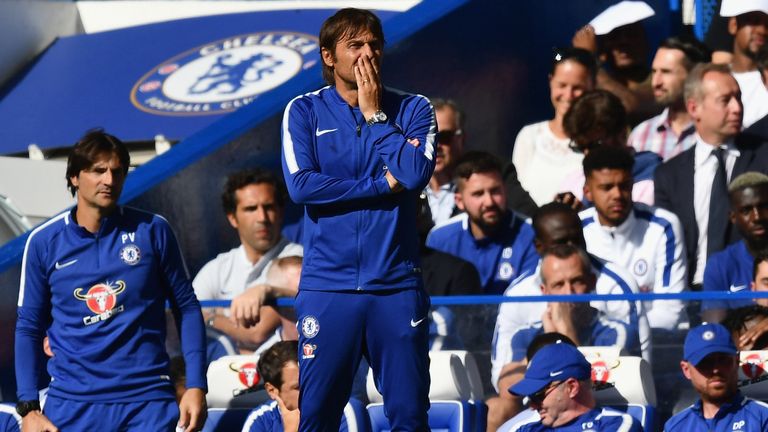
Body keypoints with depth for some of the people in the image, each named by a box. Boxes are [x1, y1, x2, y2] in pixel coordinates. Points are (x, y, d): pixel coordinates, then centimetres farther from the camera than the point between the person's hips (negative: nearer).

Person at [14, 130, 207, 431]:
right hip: (72, 403, 1)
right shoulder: (44, 241, 4)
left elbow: (186, 307, 7)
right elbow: (29, 327, 8)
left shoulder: (152, 231, 2)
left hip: (147, 402, -1)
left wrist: (196, 386, -2)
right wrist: (28, 407, -1)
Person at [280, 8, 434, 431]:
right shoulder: (305, 111, 5)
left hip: (397, 284, 1)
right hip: (328, 285, -1)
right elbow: (301, 185, -10)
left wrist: (374, 115, -5)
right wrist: (383, 183, -8)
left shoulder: (413, 109, 6)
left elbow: (416, 174, -11)